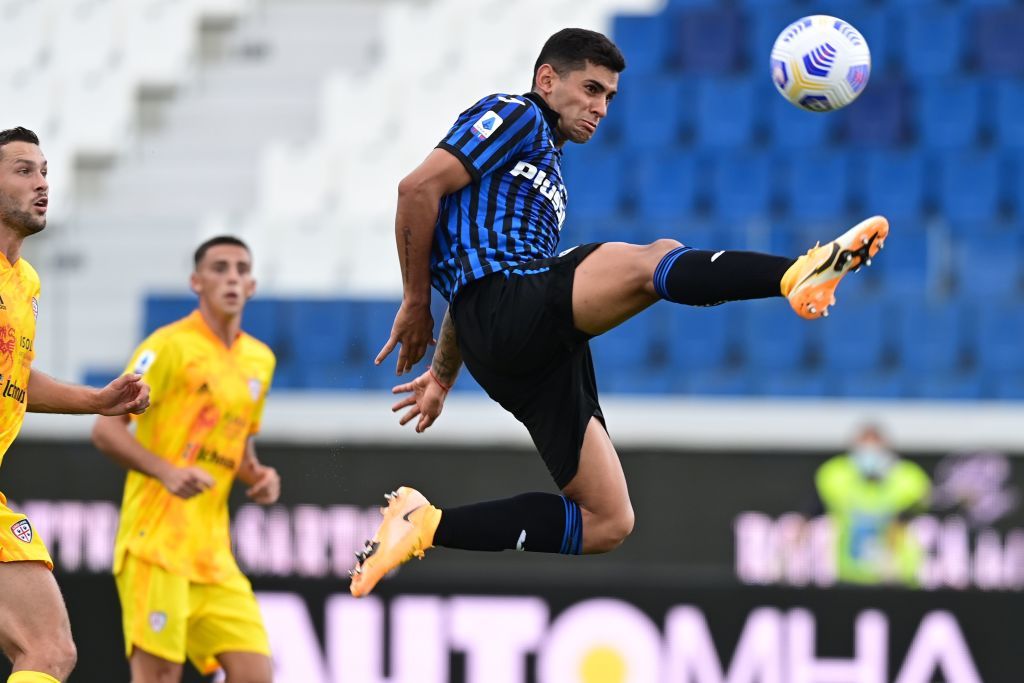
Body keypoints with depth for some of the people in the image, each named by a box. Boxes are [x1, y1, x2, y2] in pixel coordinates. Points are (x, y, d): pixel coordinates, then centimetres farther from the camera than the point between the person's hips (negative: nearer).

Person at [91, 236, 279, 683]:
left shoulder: (259, 361, 17)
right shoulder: (170, 346, -5)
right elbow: (106, 429, -10)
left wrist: (258, 477, 8)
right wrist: (169, 473, -23)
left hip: (213, 550, 7)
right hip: (157, 541, -7)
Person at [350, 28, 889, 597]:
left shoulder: (548, 169, 35)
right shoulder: (513, 115, 8)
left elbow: (477, 279, 40)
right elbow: (419, 187, -5)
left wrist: (441, 378, 38)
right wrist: (417, 303, -2)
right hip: (502, 301, -9)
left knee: (608, 523, 1)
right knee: (653, 261, -29)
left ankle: (426, 525, 2)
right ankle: (797, 274, -54)